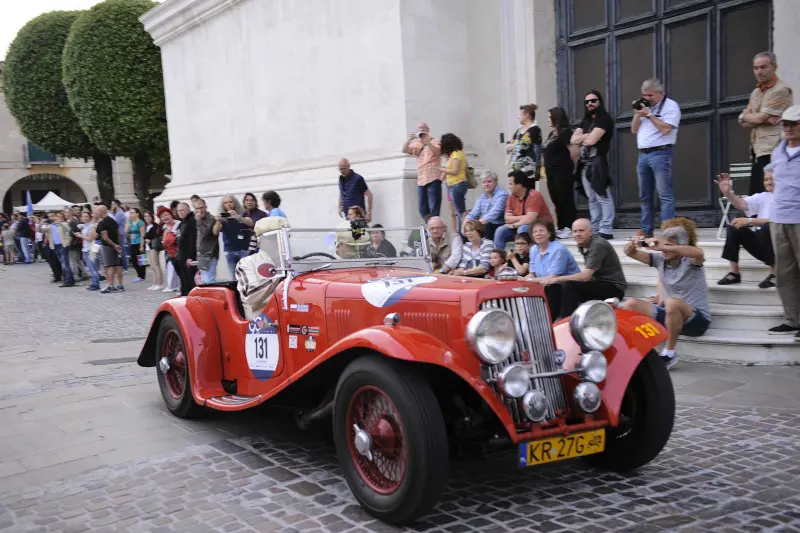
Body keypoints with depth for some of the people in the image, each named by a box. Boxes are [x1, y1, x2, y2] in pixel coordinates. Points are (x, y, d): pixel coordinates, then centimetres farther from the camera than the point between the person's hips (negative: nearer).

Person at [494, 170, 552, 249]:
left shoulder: (534, 196, -19)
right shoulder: (511, 197, 1)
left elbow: (530, 219, -28)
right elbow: (508, 219, -5)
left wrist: (514, 225, -14)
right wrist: (524, 217, -17)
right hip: (521, 227, 7)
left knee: (522, 229, -34)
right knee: (500, 231, -11)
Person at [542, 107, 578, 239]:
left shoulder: (564, 132, -12)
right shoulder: (552, 134, 15)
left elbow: (575, 151, -20)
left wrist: (568, 164, -6)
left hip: (563, 173, -9)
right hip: (552, 173, 9)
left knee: (566, 201, -4)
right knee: (557, 201, 12)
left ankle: (570, 229, 0)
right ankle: (561, 228, 19)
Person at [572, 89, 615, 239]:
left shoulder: (604, 119, -4)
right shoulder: (585, 121, 21)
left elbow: (591, 140, -15)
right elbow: (573, 140, 10)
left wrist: (582, 137, 5)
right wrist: (587, 136, -5)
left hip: (597, 162, -8)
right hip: (584, 163, 8)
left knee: (603, 197, -10)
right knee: (592, 199, 10)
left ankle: (606, 230, -12)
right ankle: (595, 229, 13)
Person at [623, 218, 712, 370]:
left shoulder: (690, 261, -12)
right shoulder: (660, 260, 4)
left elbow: (698, 253, -37)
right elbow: (630, 253, 2)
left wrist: (664, 247, -44)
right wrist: (633, 244, -23)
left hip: (697, 318, -6)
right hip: (669, 315, 6)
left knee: (672, 302, -38)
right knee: (630, 304, -7)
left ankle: (669, 354, -21)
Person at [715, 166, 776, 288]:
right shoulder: (763, 197, 12)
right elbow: (741, 204, -4)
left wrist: (749, 221, -29)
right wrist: (727, 192, -23)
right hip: (761, 244, 6)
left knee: (767, 227, -35)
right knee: (734, 228, -10)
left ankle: (775, 273, -22)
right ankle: (734, 273, -9)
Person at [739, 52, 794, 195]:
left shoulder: (781, 90, -9)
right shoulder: (756, 92, 19)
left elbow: (760, 118, -15)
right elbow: (743, 122, 11)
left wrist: (746, 116, 6)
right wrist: (764, 119, -8)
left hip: (771, 153, -9)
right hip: (757, 151, 9)